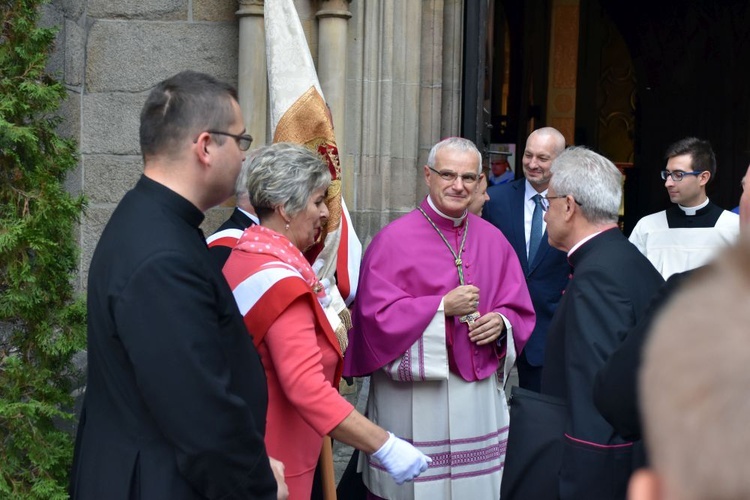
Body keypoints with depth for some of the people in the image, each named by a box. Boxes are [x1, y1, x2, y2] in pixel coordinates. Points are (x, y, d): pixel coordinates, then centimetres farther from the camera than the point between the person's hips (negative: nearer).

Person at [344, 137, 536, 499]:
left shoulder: (493, 240, 8)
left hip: (480, 398, 4)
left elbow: (521, 310, 12)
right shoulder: (394, 239, -6)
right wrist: (443, 306, -16)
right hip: (413, 398, -4)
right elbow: (377, 316, -11)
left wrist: (501, 323, -10)